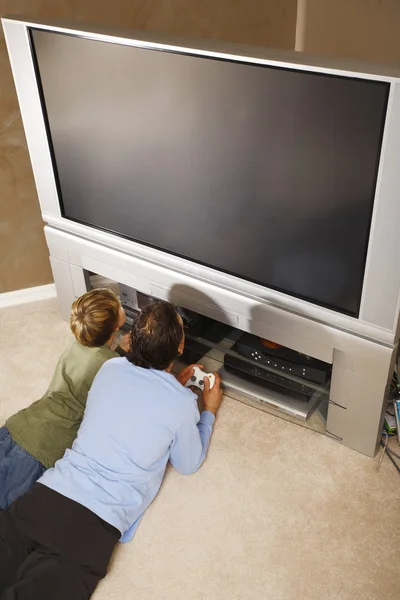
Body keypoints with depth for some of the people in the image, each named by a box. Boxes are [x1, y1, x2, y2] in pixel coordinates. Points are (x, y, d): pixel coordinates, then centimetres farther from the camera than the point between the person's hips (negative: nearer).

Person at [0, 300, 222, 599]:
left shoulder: (109, 368, 9)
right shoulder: (182, 403, -4)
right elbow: (189, 464, 14)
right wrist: (209, 411, 26)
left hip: (51, 492, 5)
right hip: (98, 520, -4)